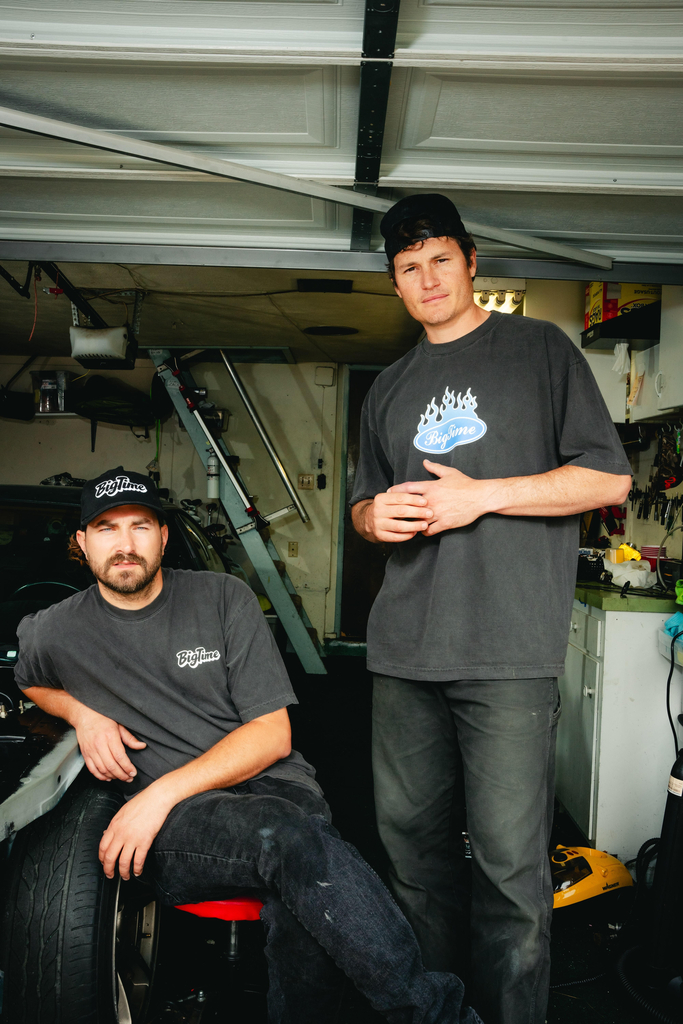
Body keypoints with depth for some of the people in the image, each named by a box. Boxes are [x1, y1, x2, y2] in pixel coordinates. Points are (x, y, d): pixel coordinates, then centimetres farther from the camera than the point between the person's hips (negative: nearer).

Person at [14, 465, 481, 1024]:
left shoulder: (225, 597, 4)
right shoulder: (53, 632, 7)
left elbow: (274, 735, 0)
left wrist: (164, 790, -13)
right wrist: (82, 713, 6)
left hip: (271, 781, 1)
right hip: (172, 829, -1)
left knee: (300, 908, -37)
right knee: (288, 834, -35)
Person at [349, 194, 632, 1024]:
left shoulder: (540, 349, 5)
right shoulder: (390, 389, 20)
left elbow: (608, 478, -1)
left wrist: (483, 495, -10)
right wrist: (374, 515, 2)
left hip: (509, 649, -5)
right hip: (405, 649, 5)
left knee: (508, 860, -3)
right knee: (413, 841, 13)